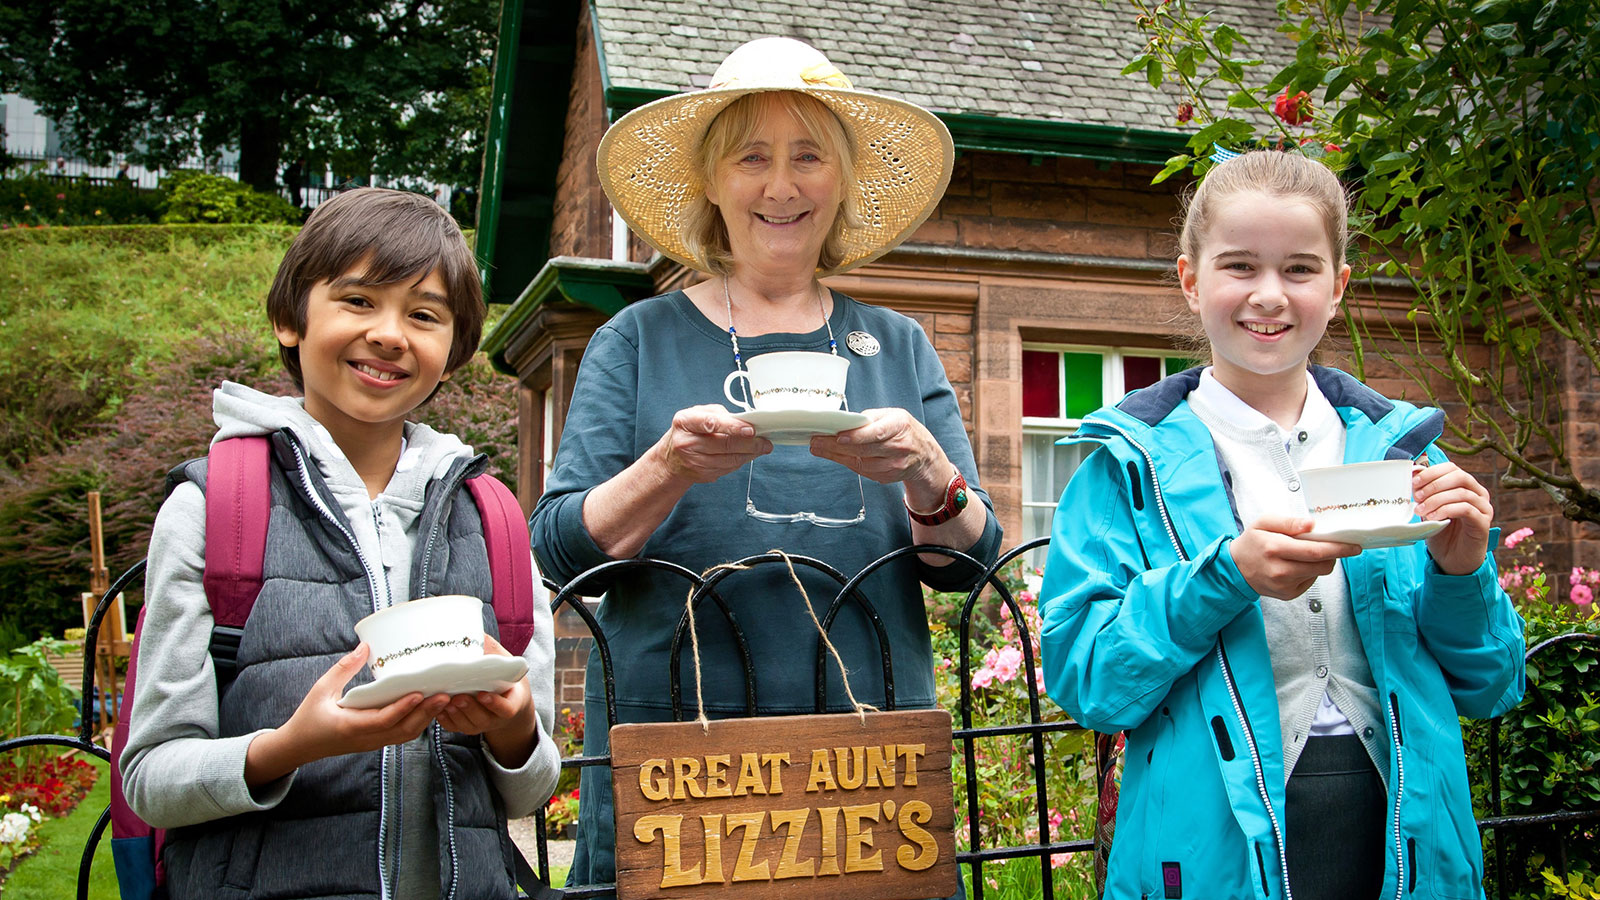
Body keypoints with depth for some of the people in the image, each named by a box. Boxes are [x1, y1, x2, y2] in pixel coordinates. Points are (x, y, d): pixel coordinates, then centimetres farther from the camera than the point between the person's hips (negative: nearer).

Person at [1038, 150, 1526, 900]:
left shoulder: (1397, 448, 5)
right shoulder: (1136, 464, -4)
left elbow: (1487, 687, 8)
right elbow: (1082, 681, -11)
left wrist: (1461, 576, -11)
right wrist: (1225, 577, -22)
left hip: (1402, 837, 3)